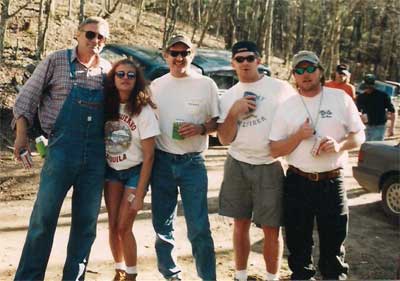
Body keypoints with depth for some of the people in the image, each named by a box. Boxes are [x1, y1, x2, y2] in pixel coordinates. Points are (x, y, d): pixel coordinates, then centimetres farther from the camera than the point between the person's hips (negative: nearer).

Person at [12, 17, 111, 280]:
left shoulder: (108, 70, 10)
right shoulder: (57, 61, 1)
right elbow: (28, 96, 2)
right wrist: (22, 134, -6)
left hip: (96, 154, 4)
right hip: (62, 149, -3)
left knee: (87, 221, 8)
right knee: (44, 216, -1)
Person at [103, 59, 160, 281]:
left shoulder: (143, 110, -17)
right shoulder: (107, 106, -6)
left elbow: (148, 156, -15)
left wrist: (139, 193, -16)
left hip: (135, 171, -3)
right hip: (112, 170, 4)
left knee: (123, 227, -4)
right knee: (113, 225, 3)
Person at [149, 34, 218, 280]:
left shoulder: (206, 85, -1)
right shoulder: (156, 86, 7)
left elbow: (218, 122, 3)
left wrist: (201, 128, -17)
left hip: (193, 162, -3)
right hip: (162, 161, 3)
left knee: (199, 228, -5)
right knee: (162, 225, 10)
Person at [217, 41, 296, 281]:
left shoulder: (281, 88, -3)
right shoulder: (229, 96, 7)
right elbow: (225, 139, 2)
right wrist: (233, 112, -12)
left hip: (270, 168, -3)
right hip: (237, 166, 3)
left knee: (271, 229, 2)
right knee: (240, 224, 13)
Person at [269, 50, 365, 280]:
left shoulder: (340, 98, 1)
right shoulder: (287, 106, 2)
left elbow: (359, 135, 4)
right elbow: (275, 150, 0)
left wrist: (340, 145, -16)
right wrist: (299, 136, -15)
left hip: (332, 182, -1)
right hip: (298, 183, 1)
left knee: (334, 242, 9)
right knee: (298, 243, 13)